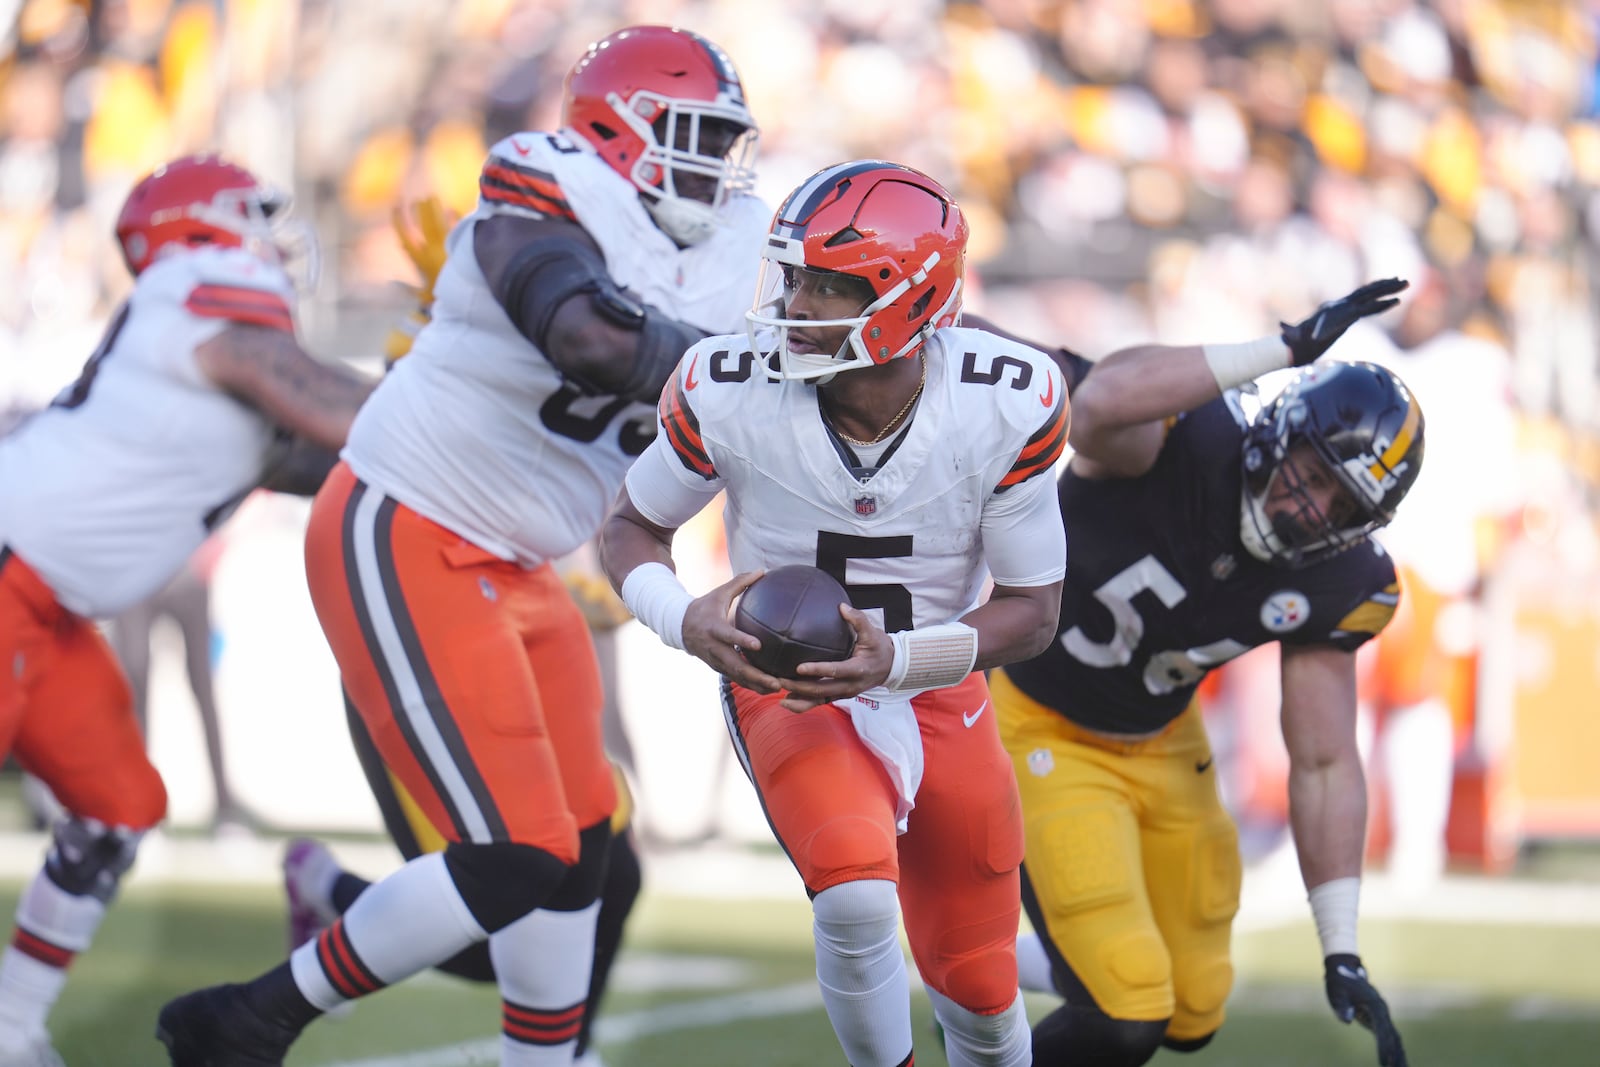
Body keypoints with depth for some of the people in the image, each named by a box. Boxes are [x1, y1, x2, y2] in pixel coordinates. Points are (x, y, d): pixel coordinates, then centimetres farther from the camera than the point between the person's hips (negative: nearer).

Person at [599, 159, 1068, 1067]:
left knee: (981, 993, 11)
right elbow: (632, 527, -4)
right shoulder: (734, 392, -22)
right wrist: (686, 621, -26)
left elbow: (1033, 611, -12)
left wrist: (896, 660, -28)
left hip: (939, 695, 2)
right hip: (791, 692, -2)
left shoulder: (1006, 407, -21)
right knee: (856, 900, -30)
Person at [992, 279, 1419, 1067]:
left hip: (1159, 744, 7)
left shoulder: (1333, 587, -12)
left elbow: (1322, 765, -5)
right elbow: (1100, 403, -55)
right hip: (1040, 729, -7)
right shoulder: (1180, 441, -29)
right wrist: (1286, 349, -54)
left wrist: (1342, 952, -10)